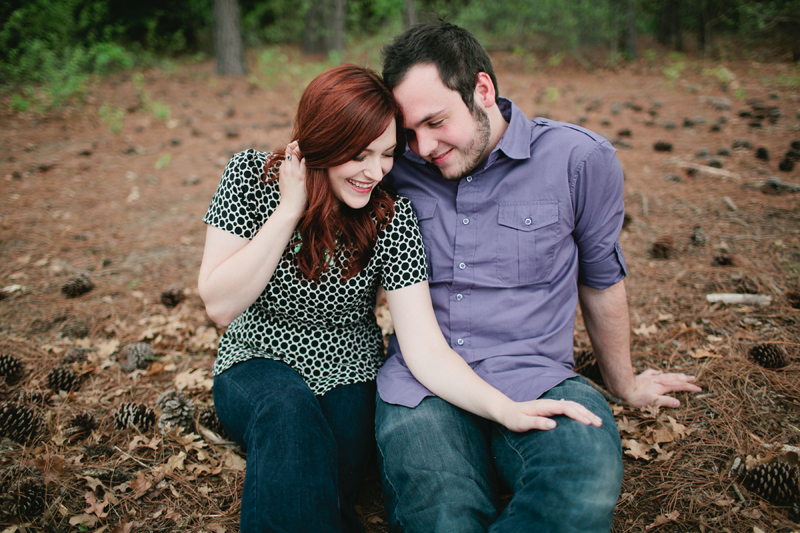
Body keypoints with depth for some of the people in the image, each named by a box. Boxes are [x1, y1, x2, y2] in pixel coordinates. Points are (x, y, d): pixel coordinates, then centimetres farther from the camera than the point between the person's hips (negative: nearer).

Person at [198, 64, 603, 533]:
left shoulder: (391, 217, -13)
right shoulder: (253, 176, -11)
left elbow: (426, 348, -18)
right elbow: (220, 306, -16)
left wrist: (505, 408, -34)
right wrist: (289, 210, -23)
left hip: (349, 385, 0)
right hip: (257, 371, 1)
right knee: (289, 410, -33)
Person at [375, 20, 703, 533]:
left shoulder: (580, 159, -1)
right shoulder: (398, 167, 6)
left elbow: (601, 281, 15)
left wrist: (624, 384, 27)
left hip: (533, 378, 0)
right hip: (420, 383, 1)